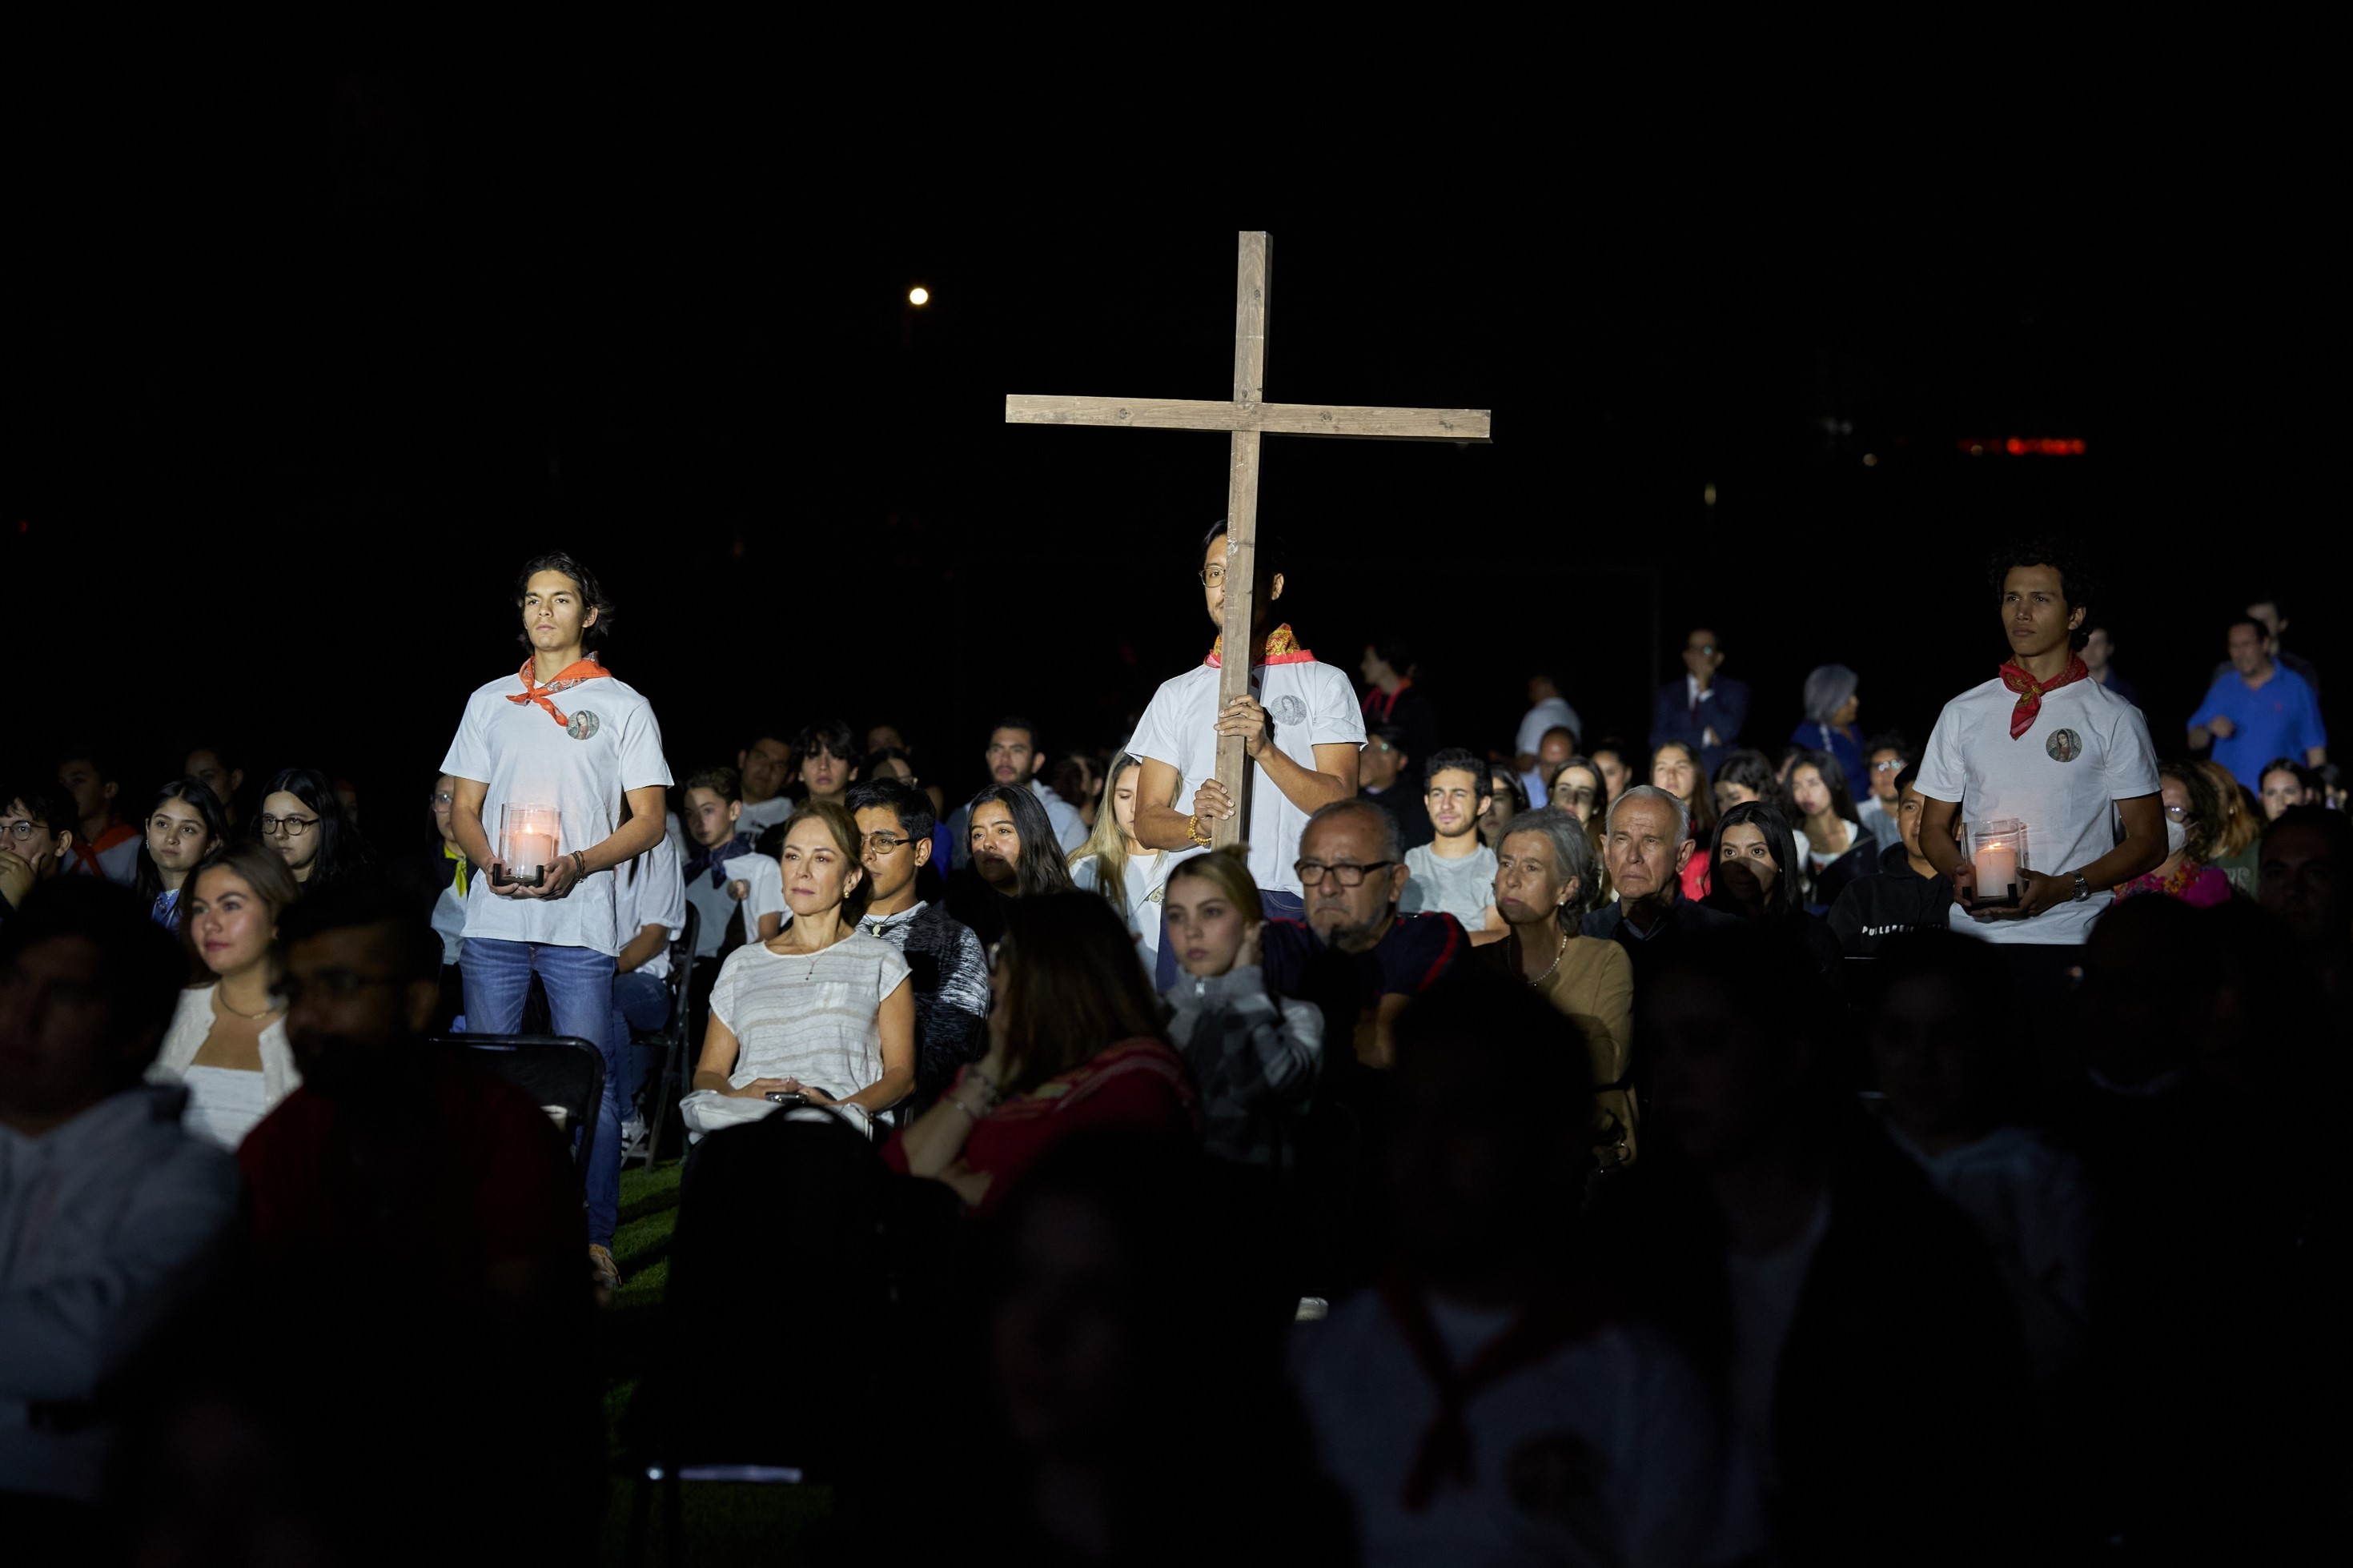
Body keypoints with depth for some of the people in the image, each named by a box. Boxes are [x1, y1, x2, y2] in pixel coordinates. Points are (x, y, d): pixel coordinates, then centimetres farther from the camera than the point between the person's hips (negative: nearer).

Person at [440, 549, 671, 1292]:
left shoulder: (622, 705, 8)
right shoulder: (490, 701, 16)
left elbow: (648, 821, 4)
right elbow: (464, 808, 16)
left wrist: (578, 863, -12)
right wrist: (489, 859, -5)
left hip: (580, 920, -3)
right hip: (495, 917, 3)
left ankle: (595, 1239, 1)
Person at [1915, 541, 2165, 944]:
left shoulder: (2116, 719, 5)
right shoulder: (1962, 713, 13)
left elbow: (2148, 841, 4)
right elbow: (1934, 827, 17)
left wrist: (2063, 887, -11)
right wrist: (1961, 874, -4)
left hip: (2070, 928, -2)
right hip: (1975, 924, 2)